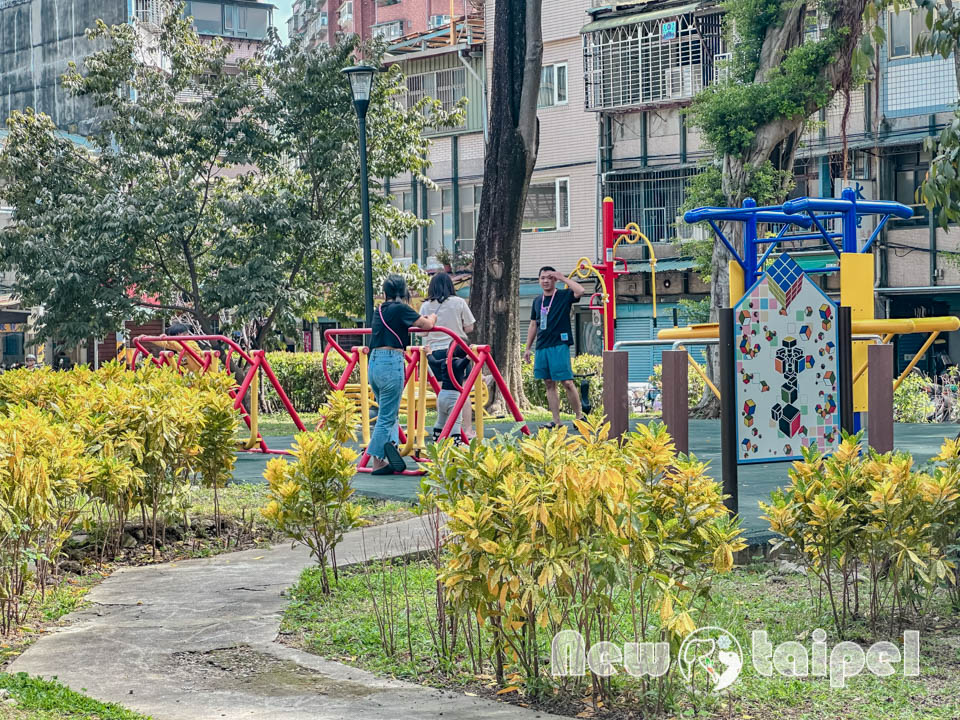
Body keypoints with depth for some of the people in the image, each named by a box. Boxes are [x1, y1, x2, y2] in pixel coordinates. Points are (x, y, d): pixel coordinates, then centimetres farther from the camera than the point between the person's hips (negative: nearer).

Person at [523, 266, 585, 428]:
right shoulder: (537, 301, 15)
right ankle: (556, 421, 9)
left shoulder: (564, 296, -1)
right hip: (542, 347, 6)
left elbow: (580, 291, -22)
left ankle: (579, 416, 3)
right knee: (549, 384, 6)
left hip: (559, 346, -6)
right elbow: (533, 326, 22)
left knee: (567, 382, -9)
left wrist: (563, 278, -15)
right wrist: (528, 348, 18)